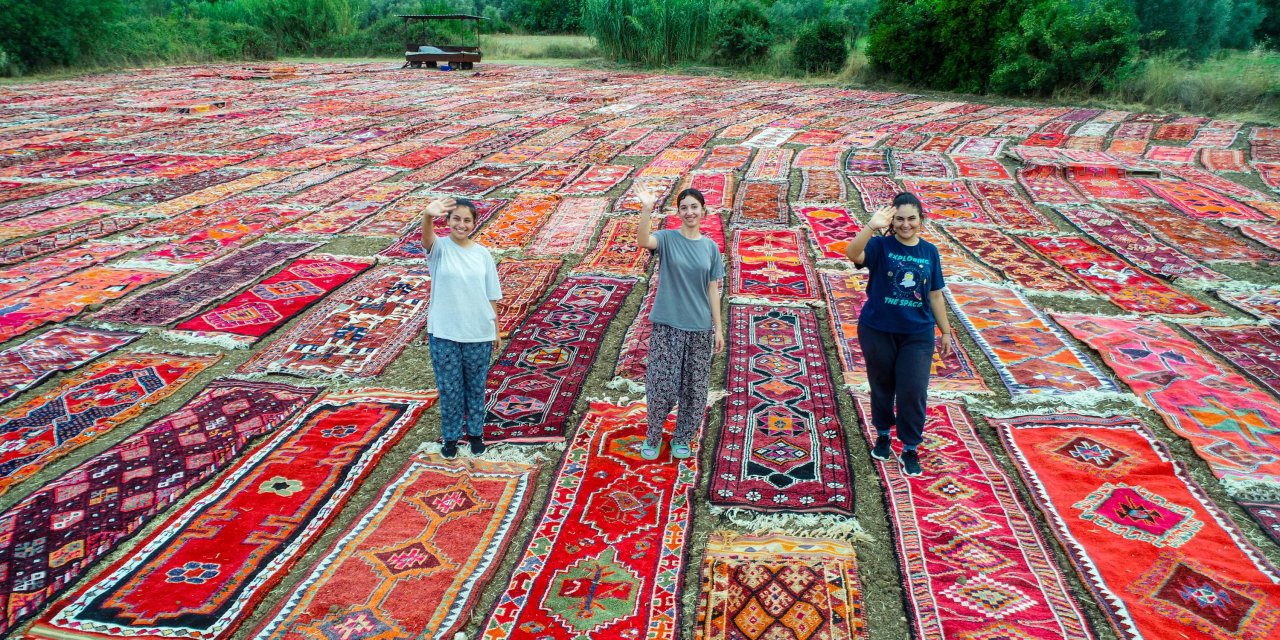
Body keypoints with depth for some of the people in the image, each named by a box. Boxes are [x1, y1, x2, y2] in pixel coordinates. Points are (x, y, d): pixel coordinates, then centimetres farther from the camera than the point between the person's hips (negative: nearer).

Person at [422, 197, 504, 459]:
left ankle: (475, 433, 34)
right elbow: (427, 238, -34)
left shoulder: (482, 254, 0)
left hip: (478, 334, 2)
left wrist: (496, 330, 6)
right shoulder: (440, 248, -8)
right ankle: (450, 437, 27)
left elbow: (491, 297, 5)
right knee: (449, 388, 9)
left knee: (476, 386, 16)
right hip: (444, 333, -2)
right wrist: (428, 216, -56)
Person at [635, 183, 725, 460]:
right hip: (667, 325, -2)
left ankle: (682, 439, 28)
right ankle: (653, 437, 22)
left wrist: (718, 328, 3)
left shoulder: (711, 247, 4)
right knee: (660, 384, 0)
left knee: (694, 387, 9)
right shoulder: (667, 238, -5)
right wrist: (646, 208, -41)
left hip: (700, 328, 3)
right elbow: (642, 241, -28)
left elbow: (713, 290, 5)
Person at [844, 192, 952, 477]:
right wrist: (872, 226, -46)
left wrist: (946, 331, 11)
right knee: (882, 386, 14)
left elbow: (935, 295, 8)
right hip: (877, 330, -1)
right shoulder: (881, 245, -9)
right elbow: (852, 254, -31)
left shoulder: (930, 252, 1)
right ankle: (883, 434, 38)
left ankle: (910, 449, 17)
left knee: (913, 392, -1)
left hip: (917, 335, 2)